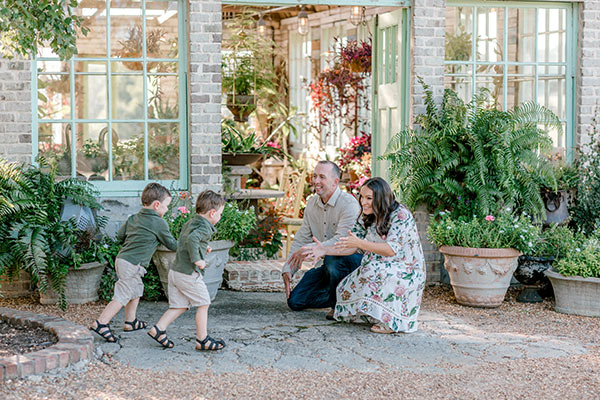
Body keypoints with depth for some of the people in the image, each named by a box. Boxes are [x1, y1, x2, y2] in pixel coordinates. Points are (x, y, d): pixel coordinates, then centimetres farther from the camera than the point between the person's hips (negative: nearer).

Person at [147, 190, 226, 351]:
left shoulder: (189, 223, 15)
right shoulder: (205, 228, -14)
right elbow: (192, 238, -33)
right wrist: (197, 259, -27)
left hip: (175, 271, 9)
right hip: (189, 274, -9)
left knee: (179, 306, 14)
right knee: (203, 304, 5)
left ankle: (158, 329, 5)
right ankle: (202, 340, 9)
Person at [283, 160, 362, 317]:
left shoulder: (349, 203, -17)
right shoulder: (311, 203, 6)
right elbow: (300, 240, 8)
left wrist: (311, 249, -40)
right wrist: (287, 270, -3)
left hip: (353, 259, -6)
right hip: (328, 263, 7)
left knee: (332, 258, -41)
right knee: (295, 301, -7)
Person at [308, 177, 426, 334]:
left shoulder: (401, 215, -16)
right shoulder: (367, 218, 8)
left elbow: (392, 249, -25)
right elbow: (351, 246, 7)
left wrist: (361, 243, -33)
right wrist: (325, 250, -8)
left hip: (407, 271, -7)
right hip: (379, 269, 7)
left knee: (375, 273, -36)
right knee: (346, 288, -15)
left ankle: (390, 321, -21)